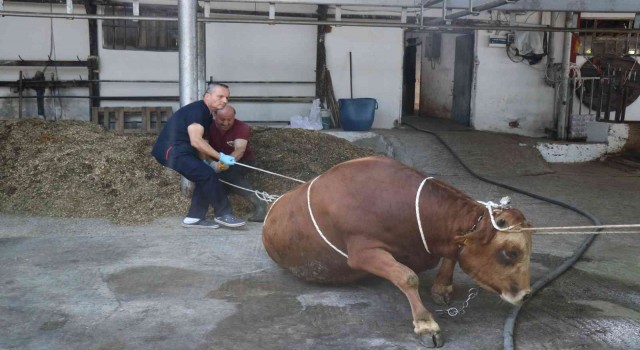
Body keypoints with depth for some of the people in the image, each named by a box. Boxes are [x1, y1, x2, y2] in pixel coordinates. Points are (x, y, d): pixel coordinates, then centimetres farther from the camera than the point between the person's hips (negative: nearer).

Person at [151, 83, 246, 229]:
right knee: (208, 175, -16)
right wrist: (220, 157, -23)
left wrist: (205, 161, -1)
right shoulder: (196, 110, -16)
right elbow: (196, 141, -25)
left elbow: (201, 142, 14)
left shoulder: (207, 115, 16)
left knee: (204, 179, 7)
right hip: (171, 152, -10)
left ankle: (194, 217, 10)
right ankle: (223, 214, -7)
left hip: (177, 152, 10)